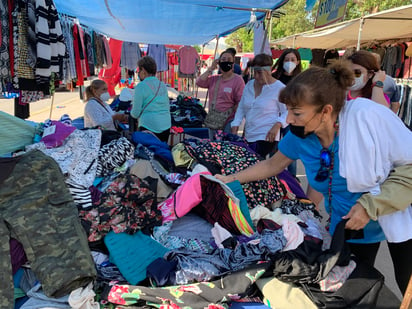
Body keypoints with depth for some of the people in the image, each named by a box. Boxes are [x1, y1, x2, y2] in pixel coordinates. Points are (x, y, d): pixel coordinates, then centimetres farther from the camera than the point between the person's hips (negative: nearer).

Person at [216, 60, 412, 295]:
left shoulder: (367, 115, -30)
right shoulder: (299, 135, -13)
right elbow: (272, 164, 4)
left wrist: (372, 205, -29)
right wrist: (231, 179, 0)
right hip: (352, 226, 4)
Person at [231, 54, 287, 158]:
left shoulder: (279, 88, -6)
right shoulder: (249, 85, 11)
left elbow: (287, 112, -5)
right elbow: (241, 108, 17)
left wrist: (277, 125, -22)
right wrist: (235, 126, 5)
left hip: (266, 137, -6)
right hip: (248, 137, 6)